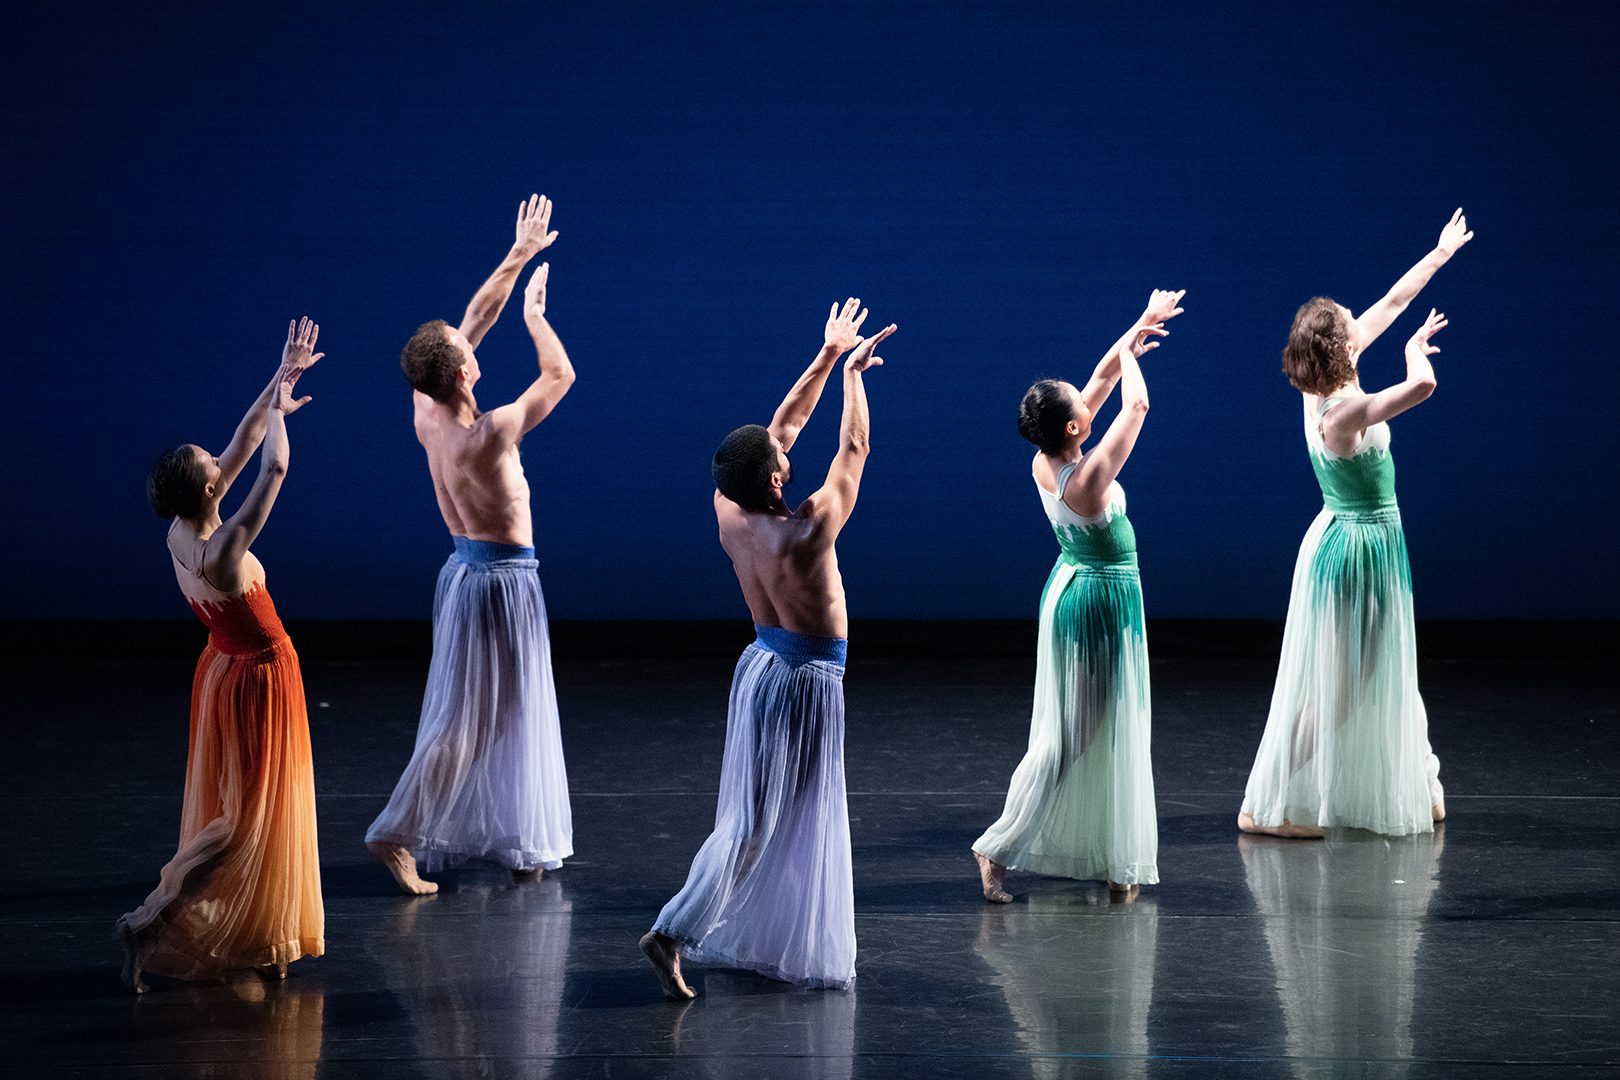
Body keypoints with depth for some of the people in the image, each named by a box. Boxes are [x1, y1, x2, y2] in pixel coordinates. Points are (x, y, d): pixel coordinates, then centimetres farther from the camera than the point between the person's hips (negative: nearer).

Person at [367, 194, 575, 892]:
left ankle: (478, 833, 25)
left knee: (479, 713, 17)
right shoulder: (488, 435, -25)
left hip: (465, 569, 8)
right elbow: (560, 374, -14)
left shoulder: (426, 414, -5)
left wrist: (518, 256, 7)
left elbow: (473, 319, 4)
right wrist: (535, 314, 1)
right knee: (472, 717, -4)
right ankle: (397, 832, -7)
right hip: (504, 578, -8)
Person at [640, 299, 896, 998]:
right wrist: (853, 374, -1)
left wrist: (827, 358, 6)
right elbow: (854, 448, -14)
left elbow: (783, 425, 3)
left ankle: (753, 939, 26)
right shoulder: (807, 530, -26)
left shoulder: (729, 513, -8)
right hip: (808, 678, -8)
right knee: (763, 822, -5)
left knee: (759, 814, 17)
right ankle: (674, 932, -12)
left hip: (762, 664, 8)